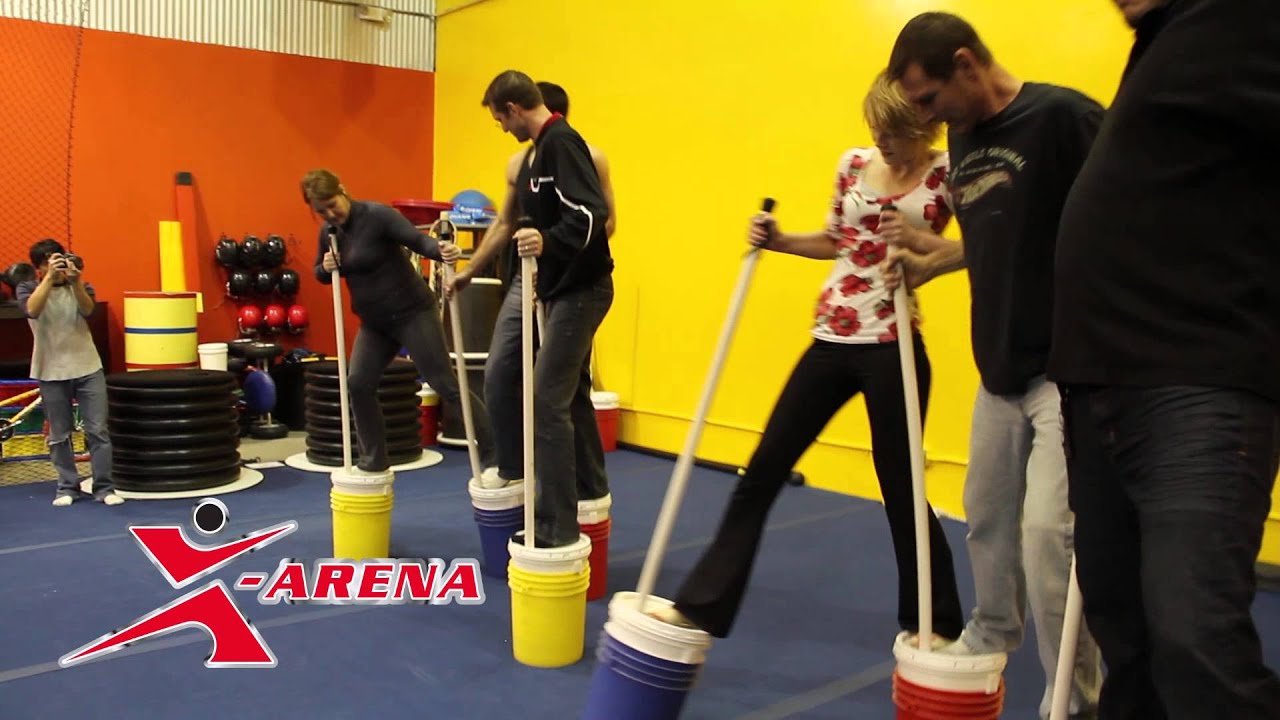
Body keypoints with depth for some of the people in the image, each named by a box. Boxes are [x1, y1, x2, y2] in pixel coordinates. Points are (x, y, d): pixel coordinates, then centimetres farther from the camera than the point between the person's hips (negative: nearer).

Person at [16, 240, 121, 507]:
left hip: (88, 368, 1)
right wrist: (49, 277, -28)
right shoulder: (27, 288, 2)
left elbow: (88, 309, -16)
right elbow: (32, 309, -21)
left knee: (98, 431, -1)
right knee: (59, 436, 7)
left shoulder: (80, 286, 5)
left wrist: (75, 281, -31)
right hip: (51, 373, 0)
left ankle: (104, 488, 4)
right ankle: (67, 487, 18)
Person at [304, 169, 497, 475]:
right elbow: (320, 273, 17)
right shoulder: (328, 230, 5)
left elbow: (416, 238, -28)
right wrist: (326, 267, -8)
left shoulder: (377, 215, -17)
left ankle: (494, 452, -1)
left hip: (412, 312, -7)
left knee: (445, 384, -8)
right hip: (373, 321, 7)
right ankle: (374, 462, 17)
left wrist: (441, 250, -50)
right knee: (358, 384, 2)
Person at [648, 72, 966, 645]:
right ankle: (702, 604, 15)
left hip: (893, 347, -5)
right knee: (763, 468, 5)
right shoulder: (854, 163, 9)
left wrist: (919, 239, -21)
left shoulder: (949, 173, -4)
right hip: (832, 339, 5)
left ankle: (937, 625, 27)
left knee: (900, 488, 3)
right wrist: (777, 241, 6)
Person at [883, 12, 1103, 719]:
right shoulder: (964, 137, 10)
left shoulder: (1064, 117, -14)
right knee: (986, 520, 16)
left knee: (1048, 534, -9)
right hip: (1000, 370, 7)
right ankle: (991, 635, 41)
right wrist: (926, 263, 11)